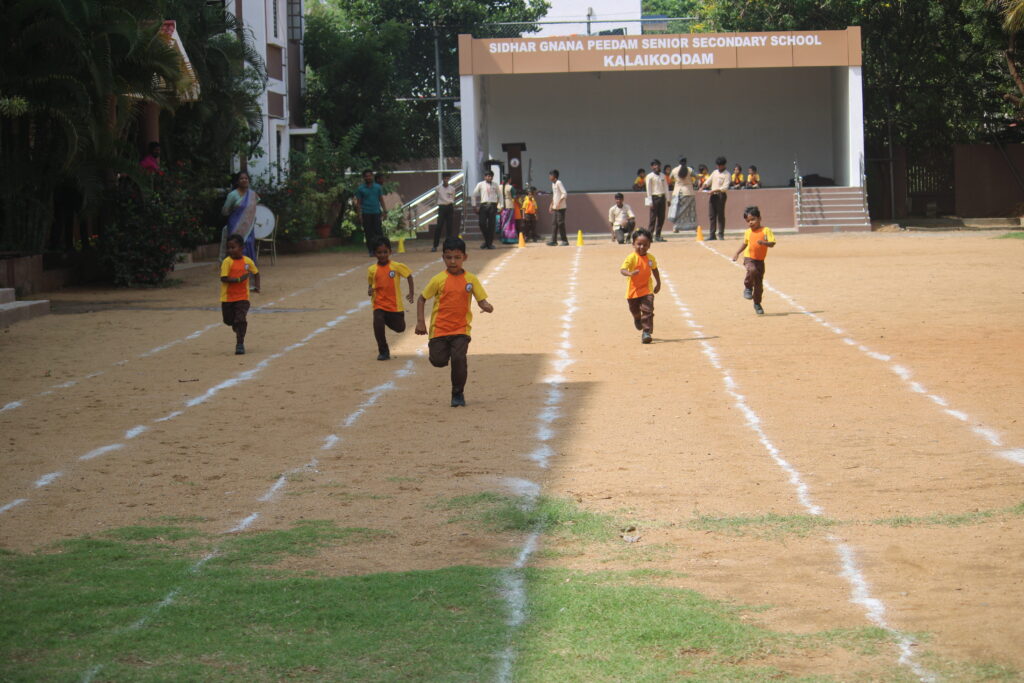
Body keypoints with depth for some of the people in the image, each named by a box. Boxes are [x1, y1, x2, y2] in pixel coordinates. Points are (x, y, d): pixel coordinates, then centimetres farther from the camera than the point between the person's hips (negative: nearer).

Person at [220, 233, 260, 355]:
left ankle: (240, 344, -5)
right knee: (229, 321, 13)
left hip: (243, 296, 0)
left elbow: (256, 273, 18)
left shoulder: (248, 261, 0)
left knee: (240, 320, -13)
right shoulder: (227, 262, -10)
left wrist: (257, 286, 5)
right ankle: (238, 330, 45)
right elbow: (223, 278, -18)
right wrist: (239, 279, -25)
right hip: (228, 297, 0)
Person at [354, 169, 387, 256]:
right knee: (368, 233, 1)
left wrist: (385, 211, 4)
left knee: (379, 231, -7)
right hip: (366, 213, -1)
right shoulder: (361, 189, 4)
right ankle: (371, 251, 7)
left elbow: (381, 200, 12)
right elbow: (358, 203, 4)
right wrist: (359, 215, -4)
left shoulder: (378, 187, 9)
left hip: (376, 213, 1)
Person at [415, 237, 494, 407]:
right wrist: (420, 322, -6)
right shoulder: (438, 280, -4)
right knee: (438, 361, 0)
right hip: (439, 328, 0)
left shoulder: (471, 279, -1)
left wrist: (487, 306, -22)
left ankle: (458, 394, 2)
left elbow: (481, 300, 2)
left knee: (459, 358, -16)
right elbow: (421, 299, 2)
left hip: (461, 329, 0)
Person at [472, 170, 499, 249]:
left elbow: (499, 195, 17)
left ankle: (490, 243, 5)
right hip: (483, 205, 0)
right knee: (482, 223, -10)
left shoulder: (495, 185, 12)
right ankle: (486, 241, 8)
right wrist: (476, 206, 6)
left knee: (491, 225, -2)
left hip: (493, 205, 0)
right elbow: (474, 195, 11)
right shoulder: (480, 184, 8)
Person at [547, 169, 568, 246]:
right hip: (555, 208, 9)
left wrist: (559, 203, -23)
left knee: (560, 223, -7)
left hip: (561, 207, -9)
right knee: (554, 224, 4)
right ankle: (554, 241, 3)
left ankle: (565, 241, -2)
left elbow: (564, 194, -18)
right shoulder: (553, 184, 15)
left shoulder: (559, 183, -12)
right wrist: (551, 205, 21)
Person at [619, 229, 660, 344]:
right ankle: (637, 319, 56)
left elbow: (654, 270, 17)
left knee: (647, 310, -16)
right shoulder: (631, 258, -17)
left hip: (647, 290, 1)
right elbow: (622, 269, -30)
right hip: (633, 290, -1)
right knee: (634, 311, 20)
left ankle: (646, 332, -13)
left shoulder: (650, 258, -2)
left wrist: (658, 284, 22)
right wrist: (630, 273, -51)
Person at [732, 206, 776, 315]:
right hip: (749, 258, 0)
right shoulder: (748, 232, 6)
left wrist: (763, 242, -31)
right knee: (752, 270, -34)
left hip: (760, 260, 0)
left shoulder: (766, 230, -5)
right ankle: (748, 287, -9)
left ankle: (757, 304, 24)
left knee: (759, 283, 6)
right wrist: (737, 253, 13)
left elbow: (772, 243, -12)